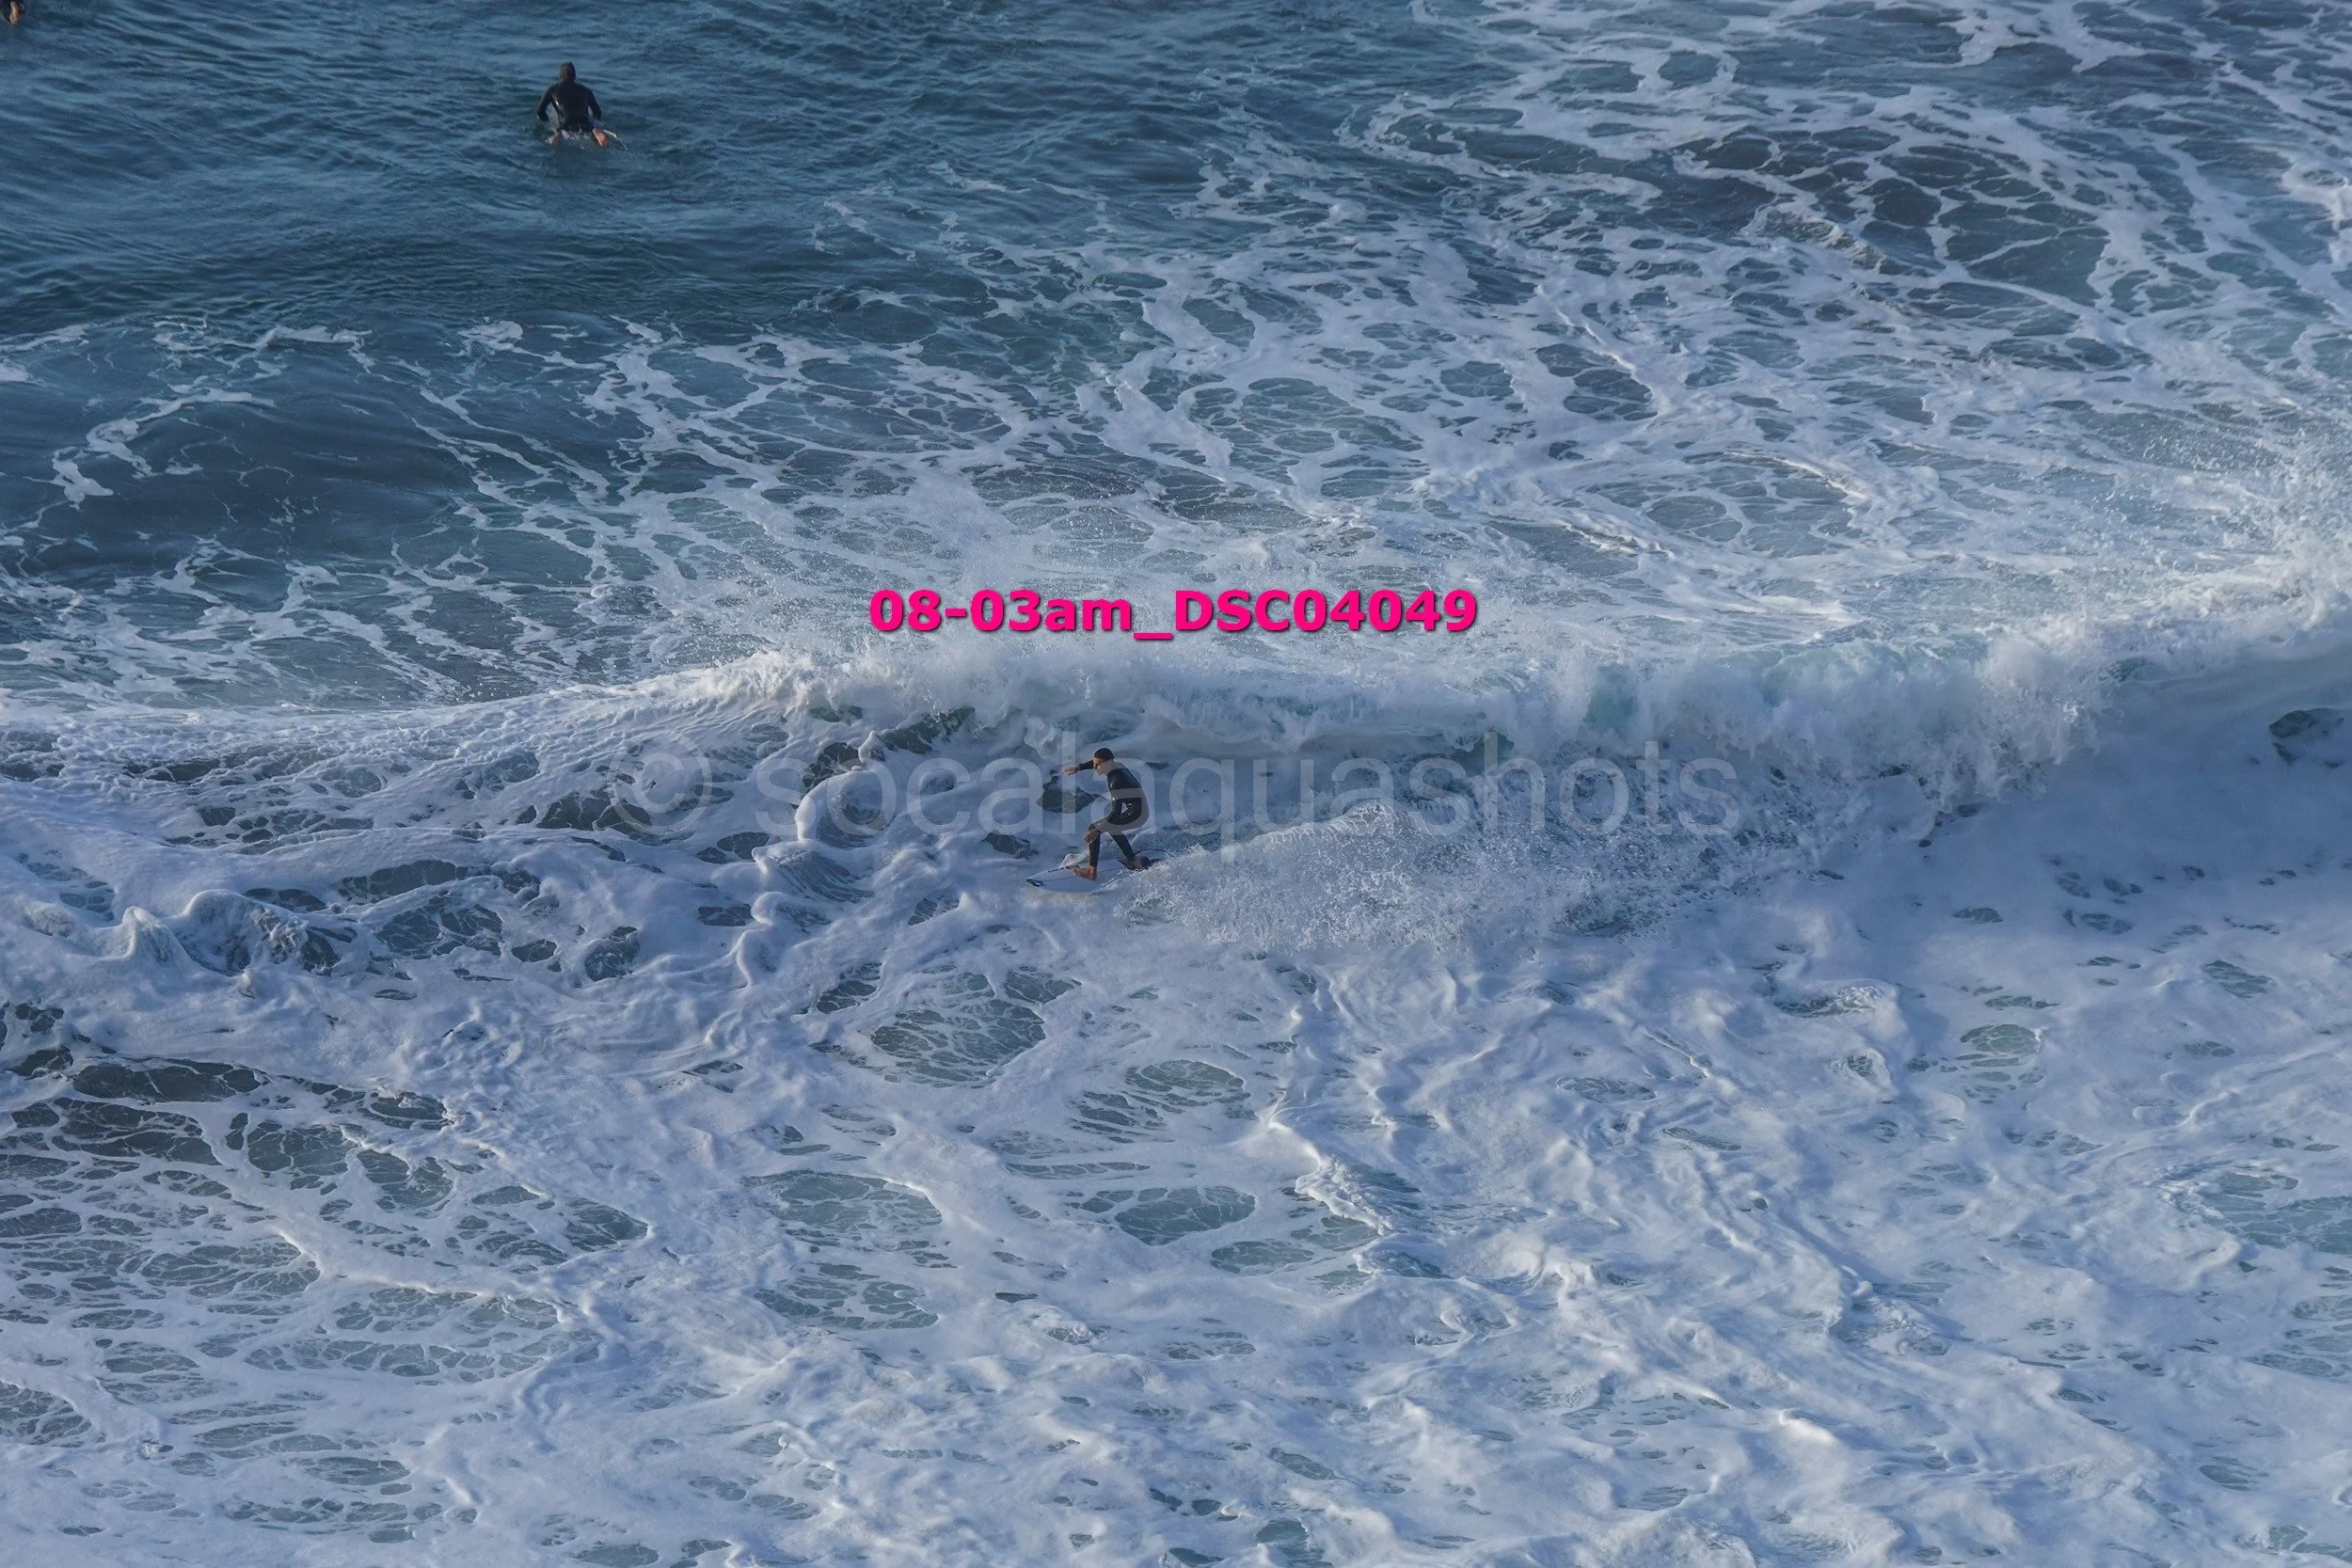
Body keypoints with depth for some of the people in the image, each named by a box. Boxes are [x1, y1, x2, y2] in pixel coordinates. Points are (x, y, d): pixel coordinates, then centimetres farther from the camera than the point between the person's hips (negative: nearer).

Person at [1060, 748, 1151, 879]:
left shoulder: (1116, 780, -26)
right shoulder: (1116, 764, 1)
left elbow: (1116, 812, -29)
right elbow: (1096, 763, 25)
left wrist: (1098, 830, -31)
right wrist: (1078, 767, 19)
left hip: (1136, 814, -10)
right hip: (1144, 810, 10)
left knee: (1093, 828, -11)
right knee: (1112, 827, 34)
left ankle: (1091, 871, -12)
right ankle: (1133, 861, 40)